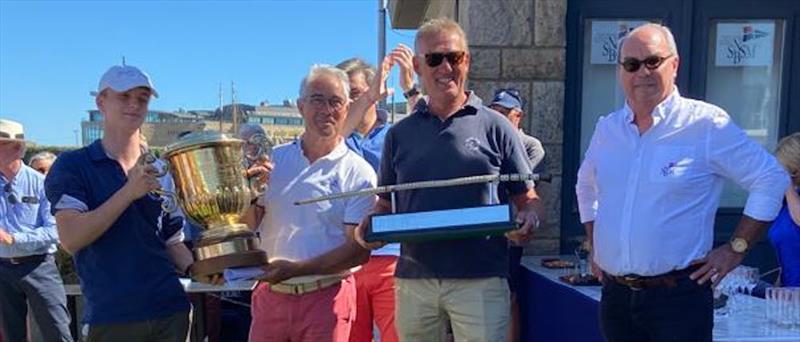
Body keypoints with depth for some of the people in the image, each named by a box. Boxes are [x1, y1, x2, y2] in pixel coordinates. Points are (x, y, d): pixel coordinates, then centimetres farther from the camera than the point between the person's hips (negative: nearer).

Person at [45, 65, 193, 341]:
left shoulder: (163, 170, 8)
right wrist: (129, 191, -20)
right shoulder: (72, 166, -3)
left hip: (171, 310, 4)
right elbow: (70, 239, -14)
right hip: (110, 316, -3)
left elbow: (172, 241, 10)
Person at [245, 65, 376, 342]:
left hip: (326, 298, -3)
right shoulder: (274, 159, 6)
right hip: (270, 295, 3)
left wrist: (295, 269, -18)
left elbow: (359, 251, -10)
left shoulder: (358, 173, -5)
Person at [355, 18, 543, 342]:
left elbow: (527, 198, 6)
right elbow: (386, 205, 15)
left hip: (481, 278, -2)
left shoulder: (495, 127, 2)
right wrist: (370, 226, -6)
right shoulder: (399, 134, 9)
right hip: (413, 278, 3)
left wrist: (528, 218, -16)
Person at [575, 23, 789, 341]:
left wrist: (736, 248, -5)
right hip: (615, 294, 5)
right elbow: (586, 187, 22)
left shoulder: (707, 124, -9)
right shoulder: (607, 128, 7)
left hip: (678, 295, -5)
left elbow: (771, 178, -3)